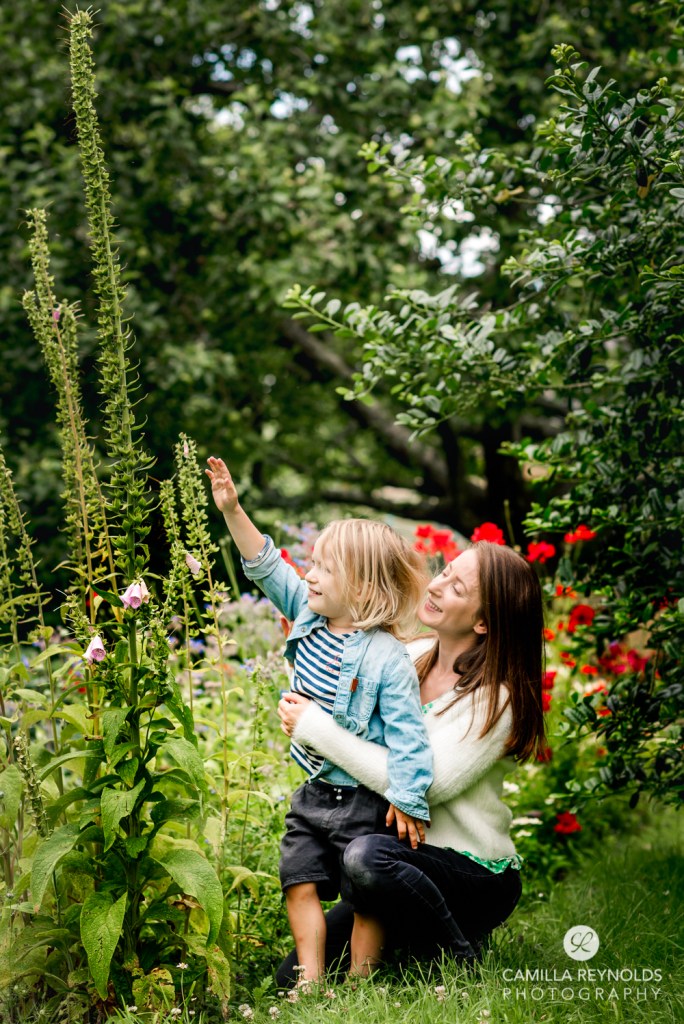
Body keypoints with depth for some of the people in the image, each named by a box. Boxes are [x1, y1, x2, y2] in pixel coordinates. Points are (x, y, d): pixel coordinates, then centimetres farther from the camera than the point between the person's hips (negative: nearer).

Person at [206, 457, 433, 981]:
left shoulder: (388, 658, -21)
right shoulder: (311, 618, 0)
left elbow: (406, 732, -20)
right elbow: (268, 567, 3)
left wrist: (409, 799, -21)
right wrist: (233, 511, -4)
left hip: (363, 801, -7)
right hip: (313, 793, 8)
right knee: (301, 882, 8)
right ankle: (311, 980, 16)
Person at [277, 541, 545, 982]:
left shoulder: (497, 697, -19)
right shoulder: (412, 657, 2)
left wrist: (316, 727, -23)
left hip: (476, 876, -7)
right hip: (408, 855, 7)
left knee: (367, 856, -36)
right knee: (295, 978, -2)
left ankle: (463, 961, -12)